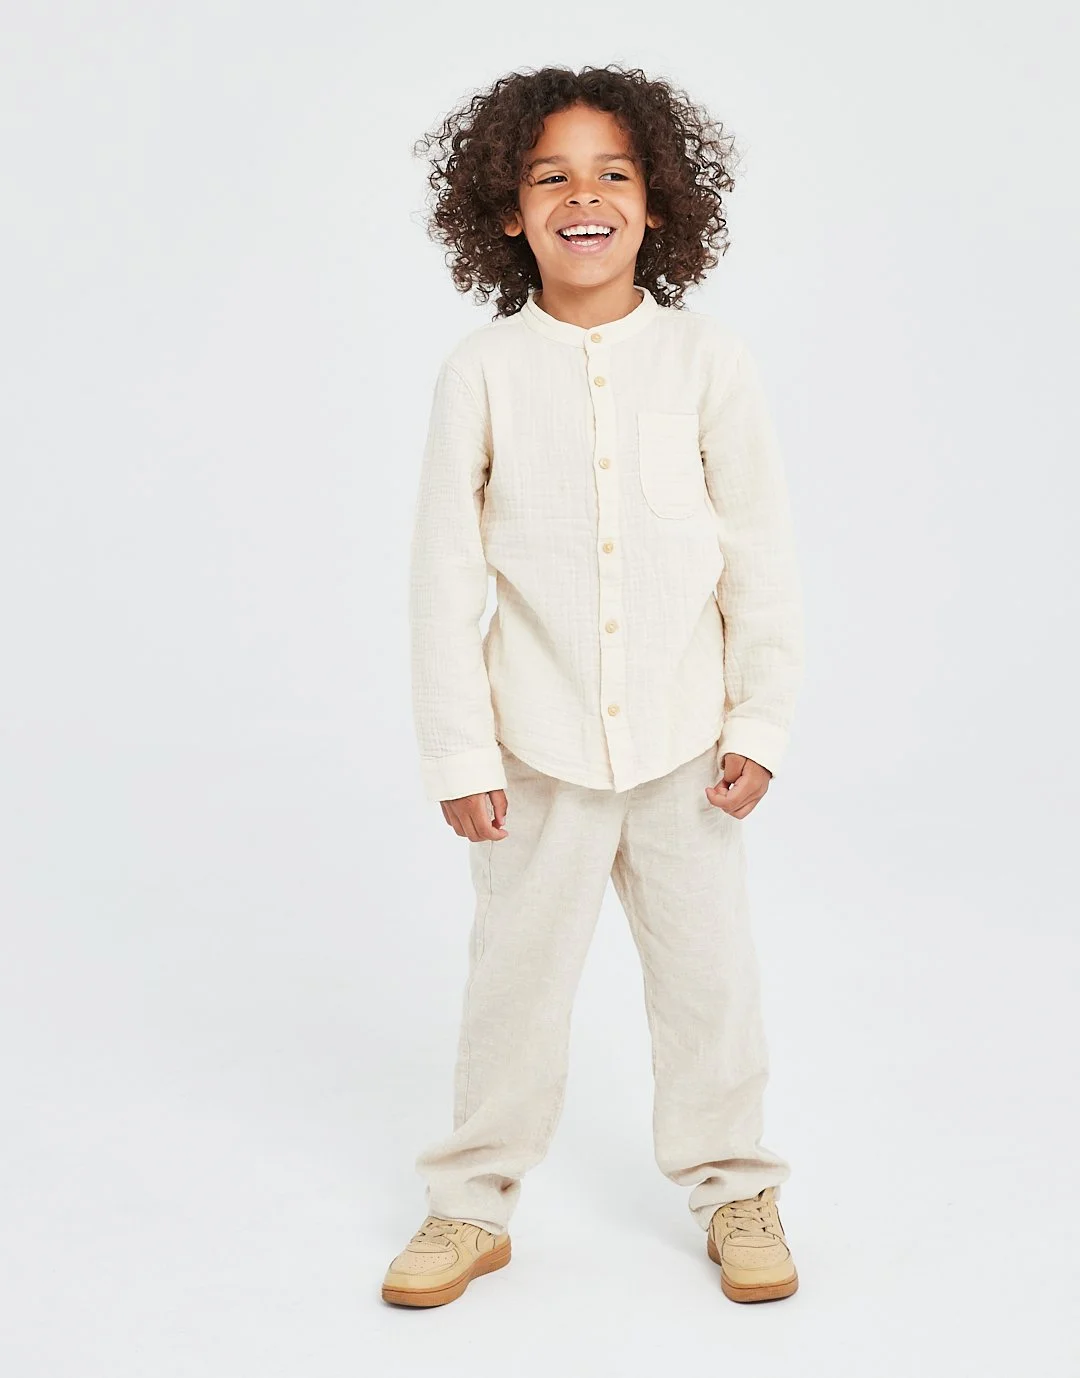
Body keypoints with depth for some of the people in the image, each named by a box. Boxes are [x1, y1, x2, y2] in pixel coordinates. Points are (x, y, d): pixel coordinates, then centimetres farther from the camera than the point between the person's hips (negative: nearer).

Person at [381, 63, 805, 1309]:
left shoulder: (709, 361, -4)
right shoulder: (480, 374, -6)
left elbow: (763, 558, 1)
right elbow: (444, 574, -3)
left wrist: (760, 722, -1)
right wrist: (458, 753, -5)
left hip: (682, 739, 1)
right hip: (540, 742, 0)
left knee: (709, 971, 11)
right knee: (515, 974, 11)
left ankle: (733, 1188, 32)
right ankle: (475, 1201, 30)